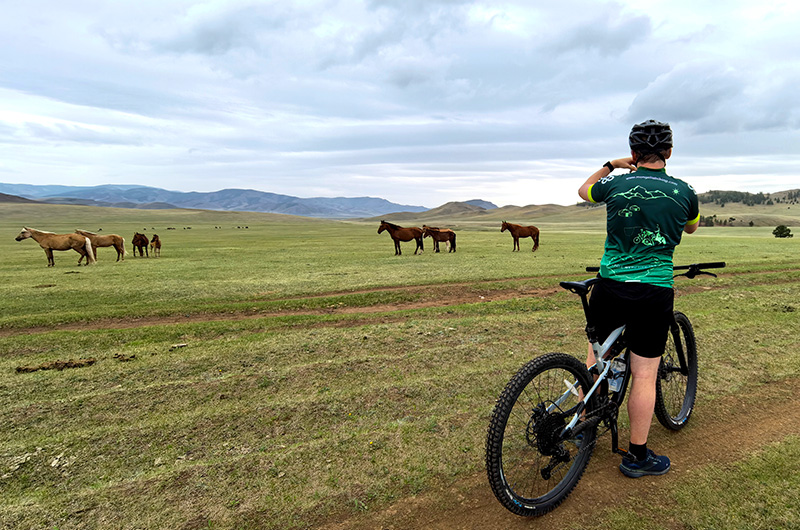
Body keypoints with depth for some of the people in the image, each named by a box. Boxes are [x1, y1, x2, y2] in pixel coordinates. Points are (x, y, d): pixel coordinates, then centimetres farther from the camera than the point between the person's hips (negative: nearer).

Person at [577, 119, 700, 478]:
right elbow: (692, 226, 22)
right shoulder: (683, 191, 0)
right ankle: (637, 455, 19)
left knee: (596, 355, 19)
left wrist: (610, 165, 31)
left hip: (609, 286, 1)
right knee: (644, 375, 7)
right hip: (654, 293, -1)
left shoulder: (615, 186, -1)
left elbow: (583, 190, 22)